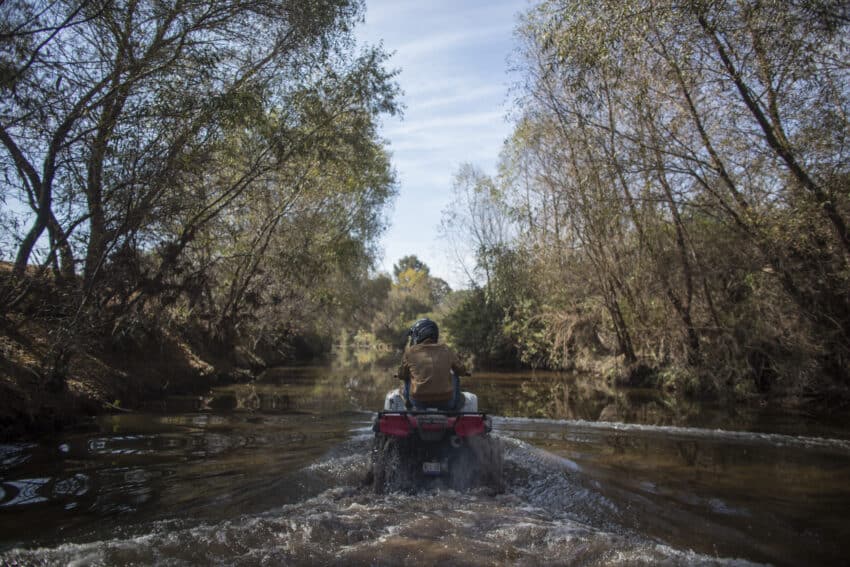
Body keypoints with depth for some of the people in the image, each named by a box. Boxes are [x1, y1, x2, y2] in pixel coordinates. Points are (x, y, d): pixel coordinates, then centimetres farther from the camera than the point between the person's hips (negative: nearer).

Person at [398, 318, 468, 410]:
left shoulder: (410, 352, 0)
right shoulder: (446, 350, 5)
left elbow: (401, 375, 12)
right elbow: (462, 371, 15)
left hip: (418, 401, 0)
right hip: (445, 402, 0)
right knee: (454, 376, 29)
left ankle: (409, 406, 37)